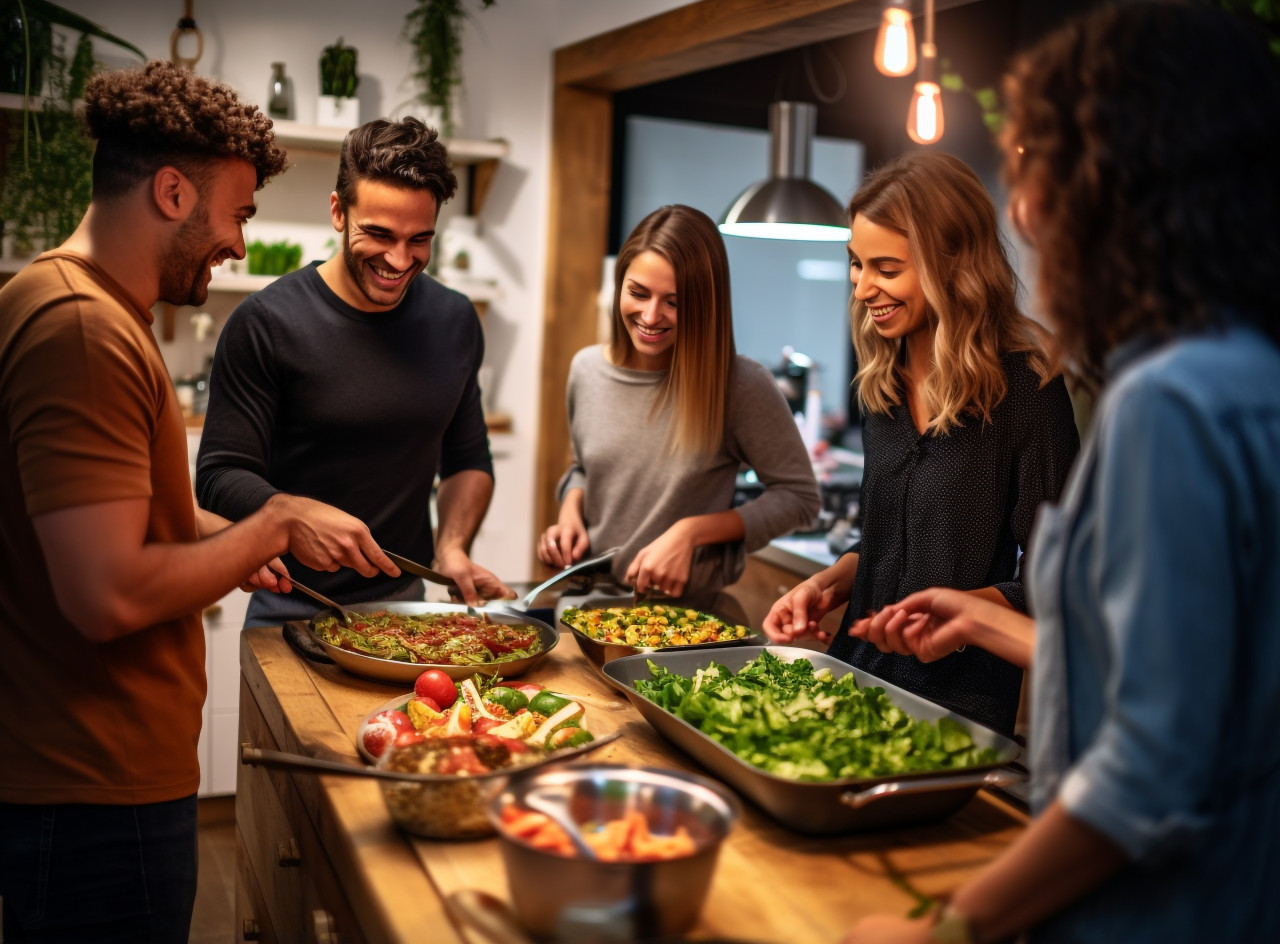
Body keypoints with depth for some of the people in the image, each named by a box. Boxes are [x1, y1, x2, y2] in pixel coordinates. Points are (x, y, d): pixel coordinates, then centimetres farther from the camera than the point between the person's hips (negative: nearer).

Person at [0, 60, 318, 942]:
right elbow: (110, 595, -27)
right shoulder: (82, 329, -22)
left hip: (104, 770, 10)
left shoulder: (94, 309, 11)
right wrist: (261, 536, -12)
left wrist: (224, 537, 11)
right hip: (98, 795, -10)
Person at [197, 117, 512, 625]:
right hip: (292, 612, -3)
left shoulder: (455, 321, 2)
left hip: (409, 602, 4)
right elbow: (219, 476, -12)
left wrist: (451, 546, -5)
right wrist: (299, 514, -31)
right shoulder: (265, 323, -13)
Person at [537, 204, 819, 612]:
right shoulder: (586, 368, 6)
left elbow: (798, 495, -3)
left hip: (690, 609, -4)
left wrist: (691, 532, -12)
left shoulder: (741, 386, -12)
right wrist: (571, 511, 2)